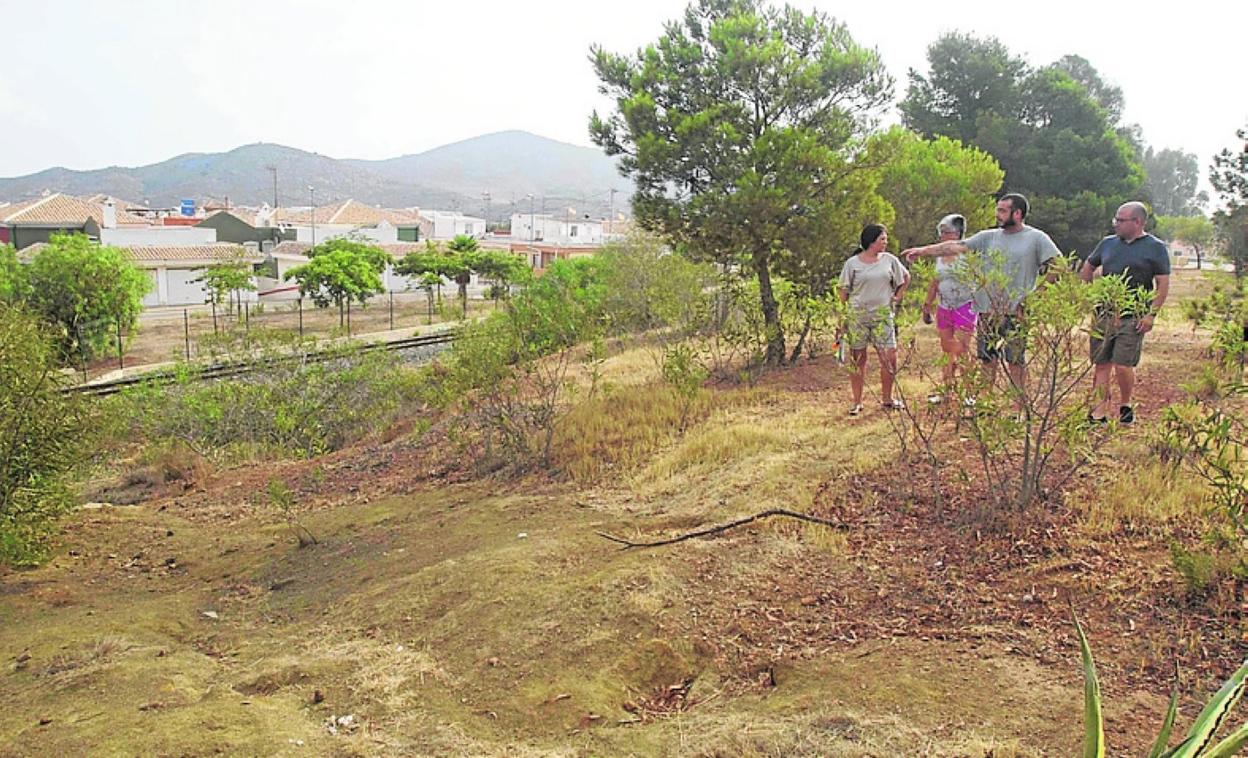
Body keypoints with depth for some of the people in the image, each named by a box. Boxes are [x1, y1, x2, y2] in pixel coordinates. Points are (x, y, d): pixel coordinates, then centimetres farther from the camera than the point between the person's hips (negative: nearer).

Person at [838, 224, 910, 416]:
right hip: (858, 315, -2)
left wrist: (898, 296, 15)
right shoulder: (852, 263, -1)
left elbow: (906, 277, 22)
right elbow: (844, 290, 2)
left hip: (883, 315, 2)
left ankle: (887, 398, 15)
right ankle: (857, 402, 12)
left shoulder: (890, 260, 6)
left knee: (890, 358, -2)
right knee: (857, 359, 3)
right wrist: (843, 312, -1)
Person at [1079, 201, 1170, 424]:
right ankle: (1099, 412, 7)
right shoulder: (1108, 243, 13)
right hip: (1103, 315, 4)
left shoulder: (1155, 248, 1)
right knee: (1101, 365, 2)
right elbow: (1088, 267, 26)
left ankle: (1125, 404, 18)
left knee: (1123, 366, -8)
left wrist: (1151, 314, -9)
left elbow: (1163, 284, -2)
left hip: (1133, 318, -4)